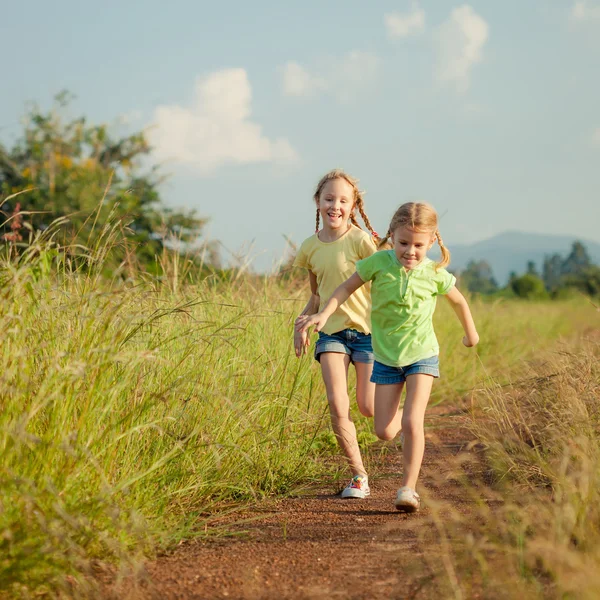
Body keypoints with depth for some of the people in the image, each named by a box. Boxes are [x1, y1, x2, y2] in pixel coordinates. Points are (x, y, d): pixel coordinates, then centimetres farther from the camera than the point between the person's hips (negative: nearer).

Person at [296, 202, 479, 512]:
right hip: (386, 358, 2)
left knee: (412, 421, -18)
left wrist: (470, 333, 22)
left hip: (421, 355, -2)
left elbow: (458, 301, 7)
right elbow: (347, 288, -2)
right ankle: (412, 427, 39)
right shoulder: (379, 262, -14)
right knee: (384, 431, 3)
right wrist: (324, 314, -17)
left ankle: (409, 488, -8)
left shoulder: (435, 274, -12)